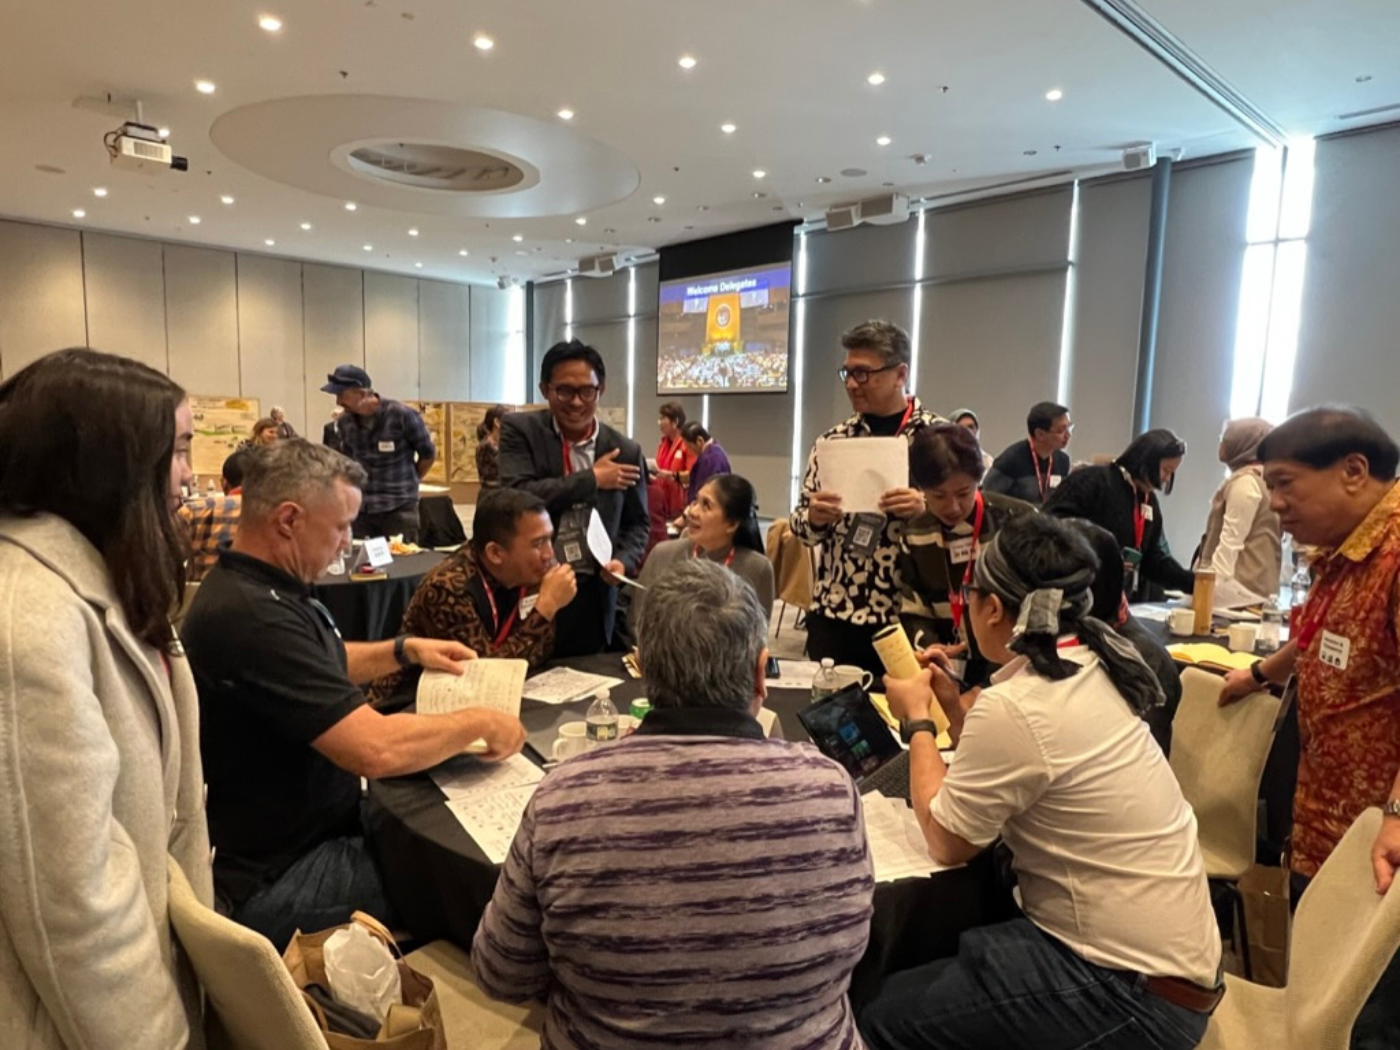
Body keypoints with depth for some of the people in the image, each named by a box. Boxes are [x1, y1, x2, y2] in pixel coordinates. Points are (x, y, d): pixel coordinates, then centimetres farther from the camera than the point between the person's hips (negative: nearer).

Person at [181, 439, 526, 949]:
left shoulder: (258, 588, 3)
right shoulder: (250, 615, -30)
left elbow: (322, 667, 22)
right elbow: (377, 749, -35)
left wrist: (405, 650, 8)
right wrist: (480, 722, -19)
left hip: (306, 830, 10)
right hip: (275, 882, -9)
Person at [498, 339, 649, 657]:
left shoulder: (625, 451, 3)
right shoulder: (519, 430, -4)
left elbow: (637, 523, 12)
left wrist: (624, 560, -9)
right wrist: (592, 478, -13)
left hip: (593, 595, 2)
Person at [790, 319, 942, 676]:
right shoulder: (833, 440, 6)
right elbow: (801, 521, 10)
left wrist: (926, 509, -22)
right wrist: (814, 517, -12)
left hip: (908, 617, -3)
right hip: (833, 612, 3)